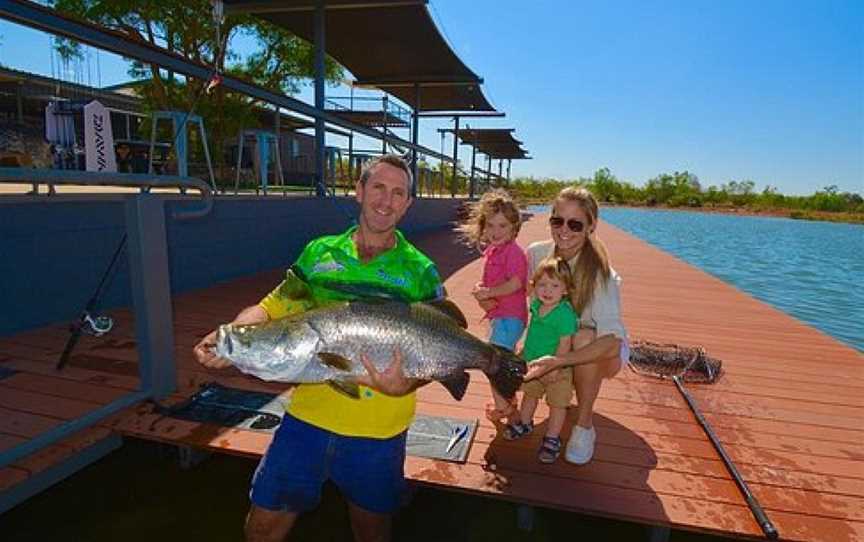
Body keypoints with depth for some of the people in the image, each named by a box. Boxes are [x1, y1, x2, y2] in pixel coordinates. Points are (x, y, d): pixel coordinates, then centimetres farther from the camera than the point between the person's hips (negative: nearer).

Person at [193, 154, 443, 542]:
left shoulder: (420, 271, -4)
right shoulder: (319, 252, 4)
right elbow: (273, 307, 4)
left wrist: (406, 384, -25)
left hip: (378, 432, -1)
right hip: (308, 416, 2)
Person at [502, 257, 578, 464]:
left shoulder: (565, 313, -27)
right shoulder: (536, 305, -6)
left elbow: (565, 343, -24)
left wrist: (555, 367, -23)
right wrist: (526, 351, 15)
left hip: (556, 368, -7)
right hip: (532, 362, 7)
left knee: (557, 404, 11)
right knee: (530, 394, 24)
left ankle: (552, 439, 27)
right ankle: (525, 424, 47)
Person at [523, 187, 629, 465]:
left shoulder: (600, 274, -29)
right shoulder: (537, 252, -15)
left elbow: (612, 340, -39)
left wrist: (555, 361, -49)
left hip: (603, 352, -4)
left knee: (583, 336, -36)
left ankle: (584, 425, -16)